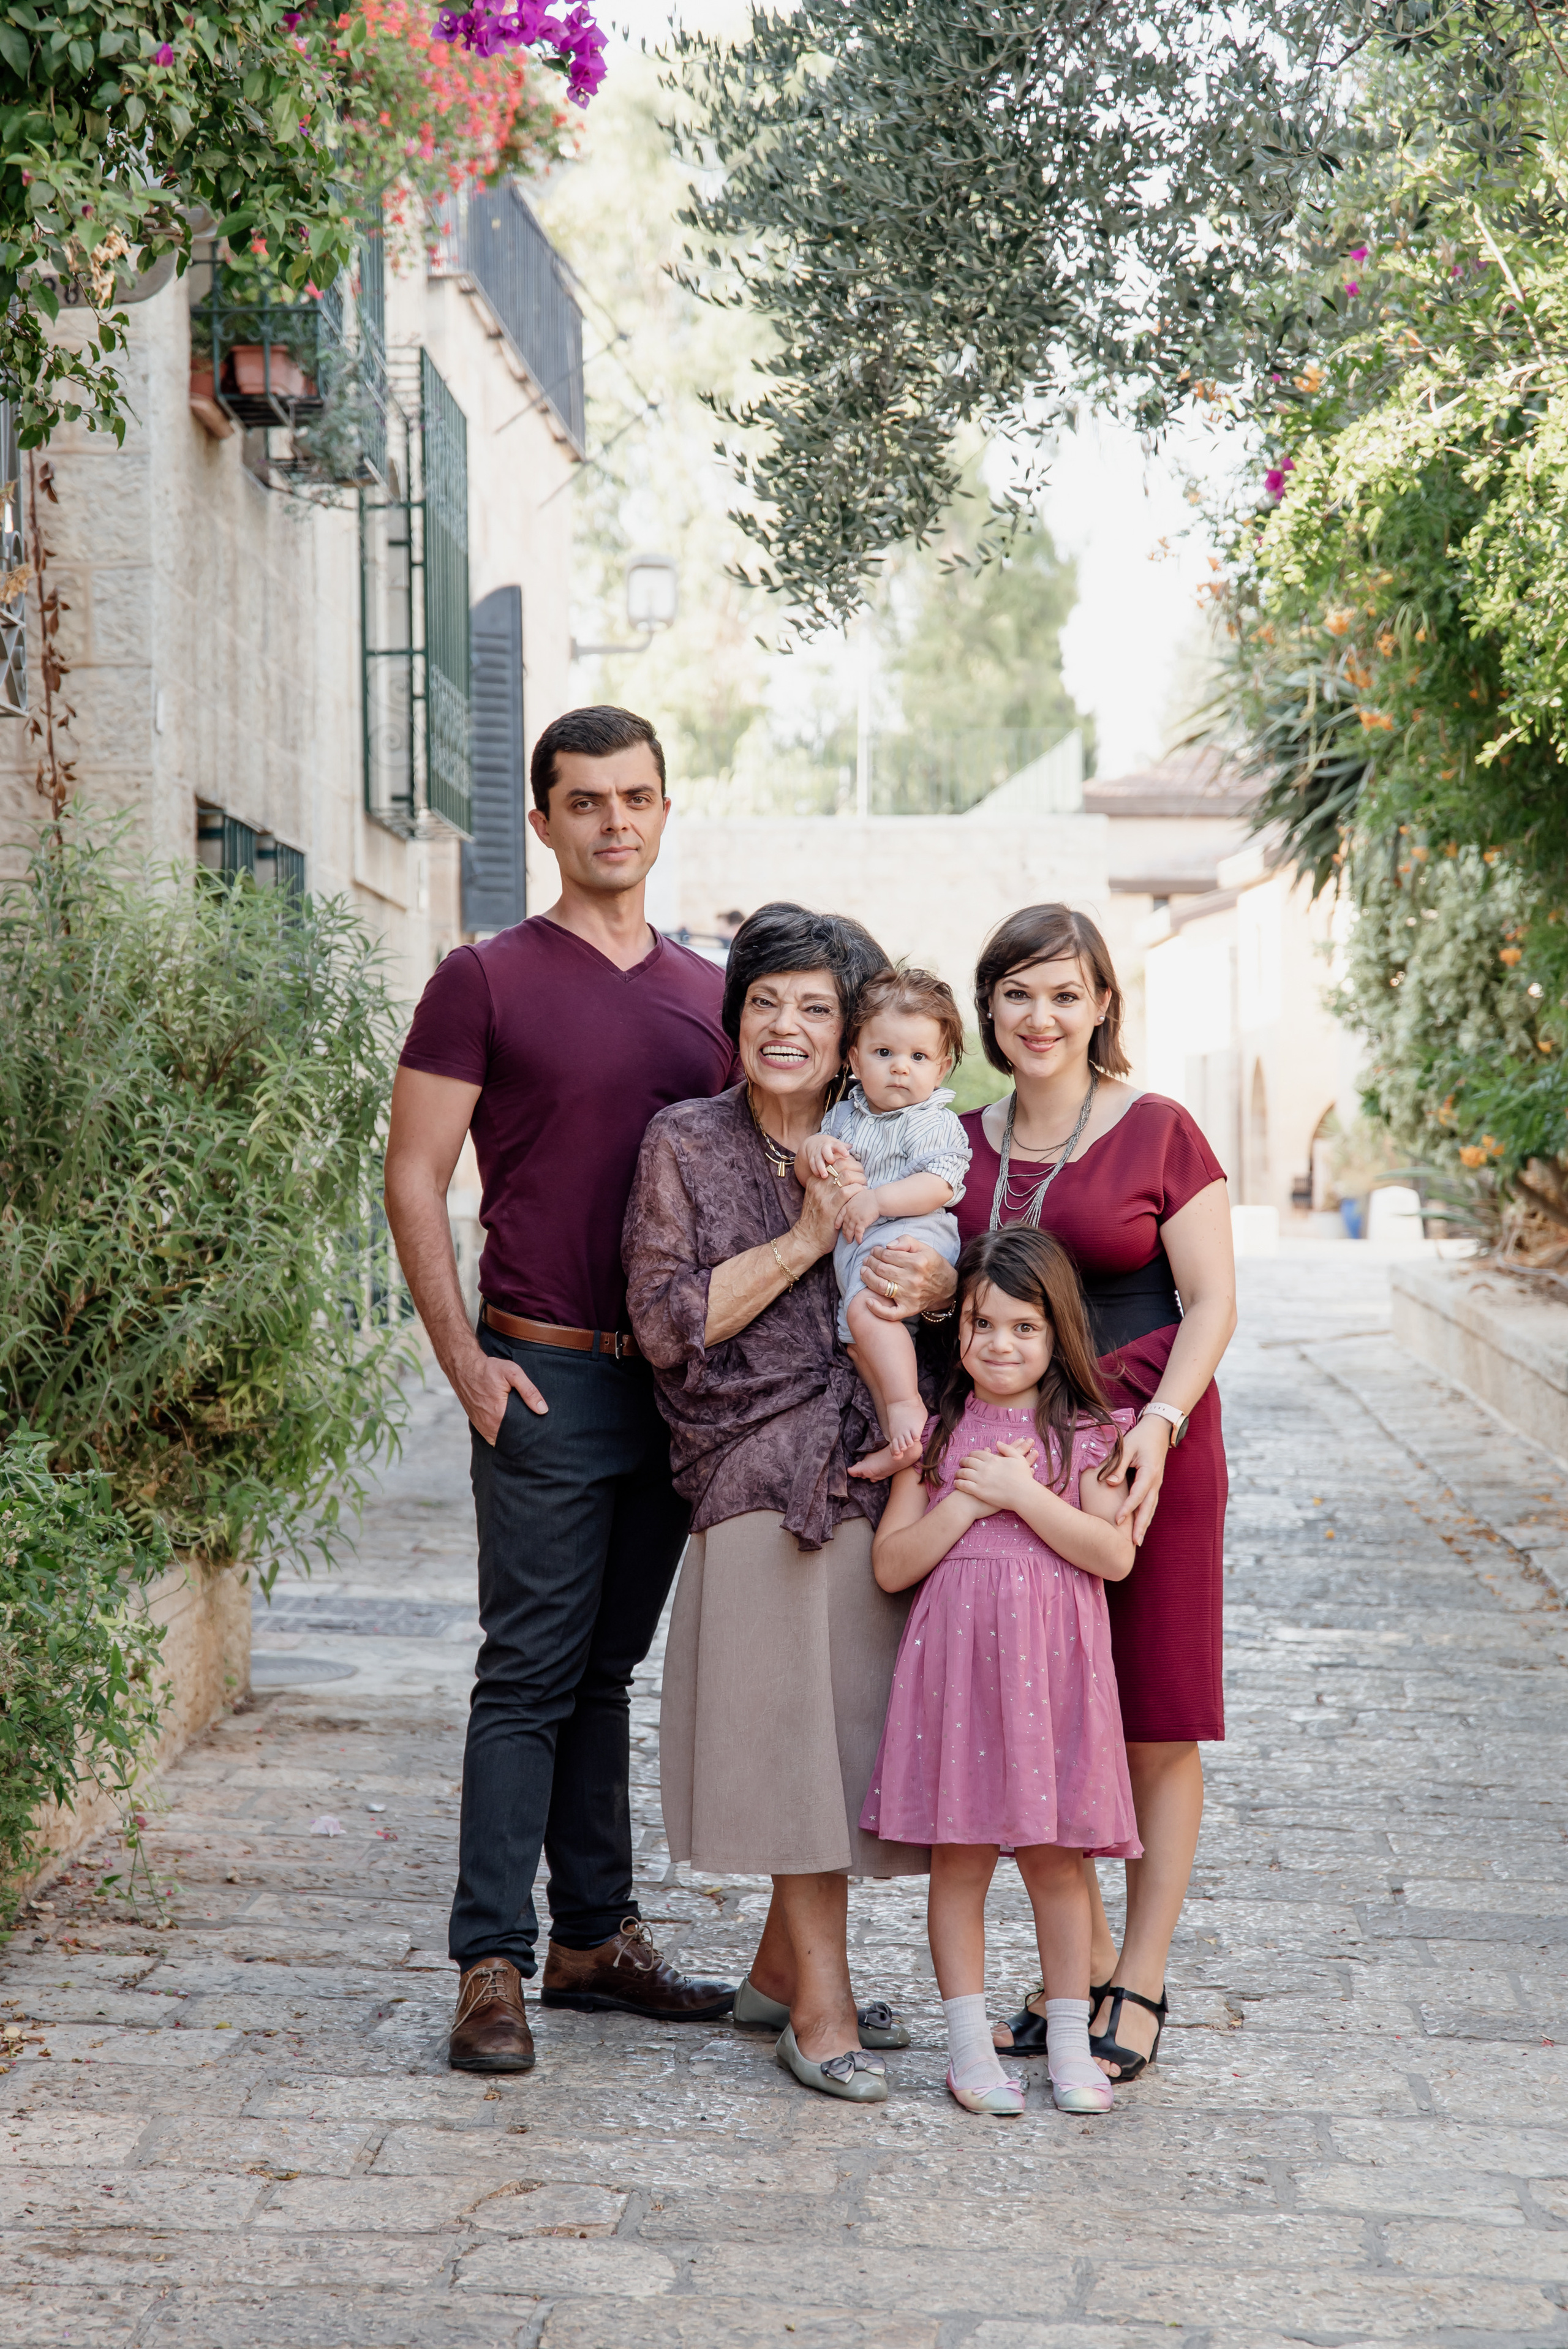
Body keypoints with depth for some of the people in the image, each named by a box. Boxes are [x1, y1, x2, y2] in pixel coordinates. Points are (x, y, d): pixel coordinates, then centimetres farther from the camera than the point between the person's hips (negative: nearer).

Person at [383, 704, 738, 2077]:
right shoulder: (486, 982, -3)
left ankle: (598, 1939, 21)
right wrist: (466, 1362, -11)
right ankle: (493, 1969, 1)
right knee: (531, 1675, -4)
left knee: (607, 1669, 13)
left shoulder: (711, 995, 12)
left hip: (681, 1383, 5)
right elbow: (414, 1180, -5)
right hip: (550, 1379, -5)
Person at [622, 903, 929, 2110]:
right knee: (796, 1725, -5)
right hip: (763, 1468, -4)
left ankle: (782, 1971, 24)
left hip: (880, 1465, 4)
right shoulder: (689, 1145, 3)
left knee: (847, 1725, 7)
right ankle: (818, 2003, 5)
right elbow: (669, 1322, -6)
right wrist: (808, 1239, -11)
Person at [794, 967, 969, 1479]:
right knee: (858, 1334, 1)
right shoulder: (844, 1115, 17)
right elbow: (806, 1178, 17)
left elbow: (939, 1185, -15)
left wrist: (877, 1200, -24)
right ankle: (896, 1436, 3)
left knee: (865, 1307, -30)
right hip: (854, 1248, 8)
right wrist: (812, 1152, -7)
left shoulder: (936, 1124, -2)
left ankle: (906, 1405, -28)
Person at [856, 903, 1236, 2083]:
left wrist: (1156, 1427, -18)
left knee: (1154, 1725, 1)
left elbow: (1213, 1302, -5)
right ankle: (1081, 1960, 23)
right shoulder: (963, 1142, 9)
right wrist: (930, 1288, -11)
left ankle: (1140, 1989, 11)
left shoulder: (1160, 1132, -3)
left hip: (1148, 1444, -4)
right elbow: (942, 1286, 13)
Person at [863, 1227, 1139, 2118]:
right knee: (960, 1858, 4)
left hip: (1052, 1662, -1)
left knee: (1054, 1858, 5)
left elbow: (1115, 1555, -8)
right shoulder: (938, 1433, 6)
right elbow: (892, 1563, 1)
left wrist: (1022, 1493, -13)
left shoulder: (1087, 1435, 3)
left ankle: (1070, 2042, 18)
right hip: (957, 1655, 1)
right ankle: (969, 2043, 15)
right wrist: (968, 1500, -10)